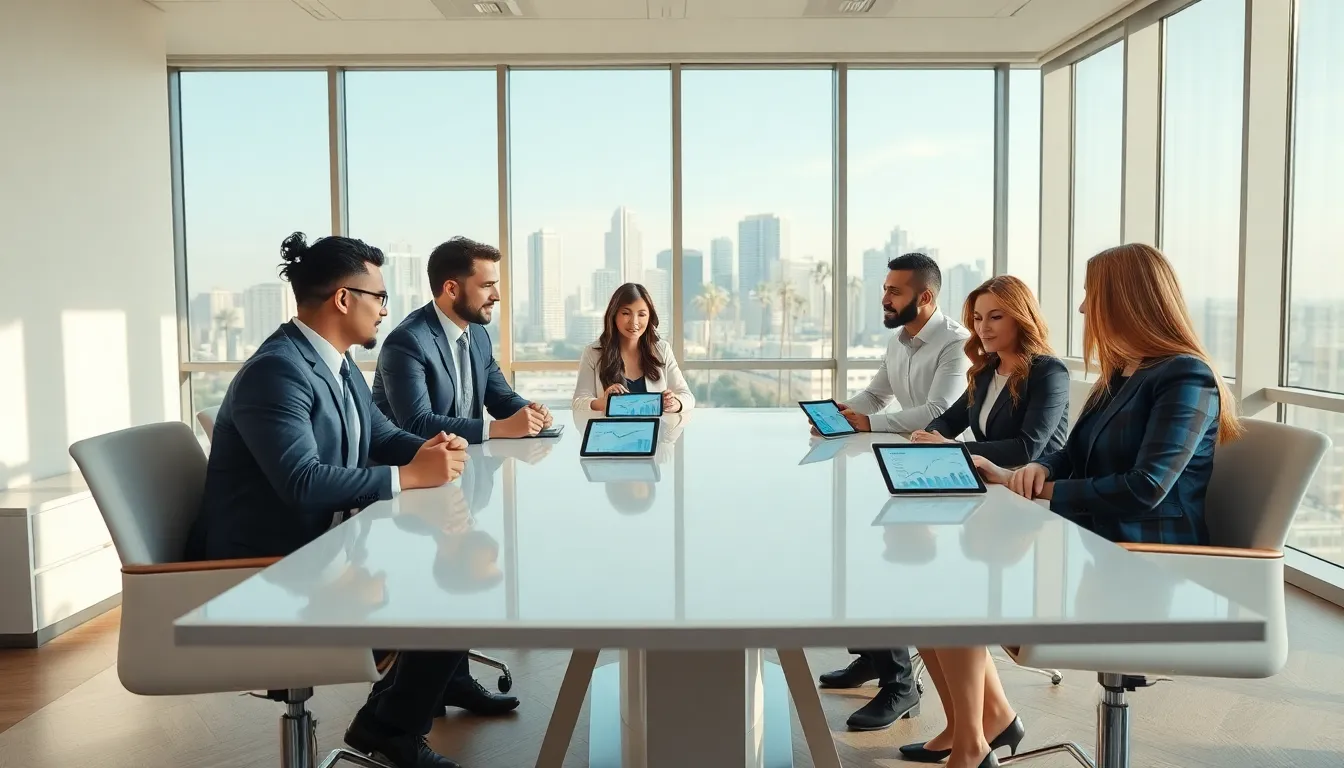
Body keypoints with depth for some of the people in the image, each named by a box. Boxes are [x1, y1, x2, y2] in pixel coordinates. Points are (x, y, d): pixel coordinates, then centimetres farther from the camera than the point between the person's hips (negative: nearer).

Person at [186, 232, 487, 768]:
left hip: (320, 544, 9)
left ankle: (444, 679, 24)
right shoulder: (277, 370, -22)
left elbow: (382, 437, 15)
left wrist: (428, 450, -7)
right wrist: (408, 476, -27)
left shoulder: (339, 364, 7)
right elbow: (301, 481, -33)